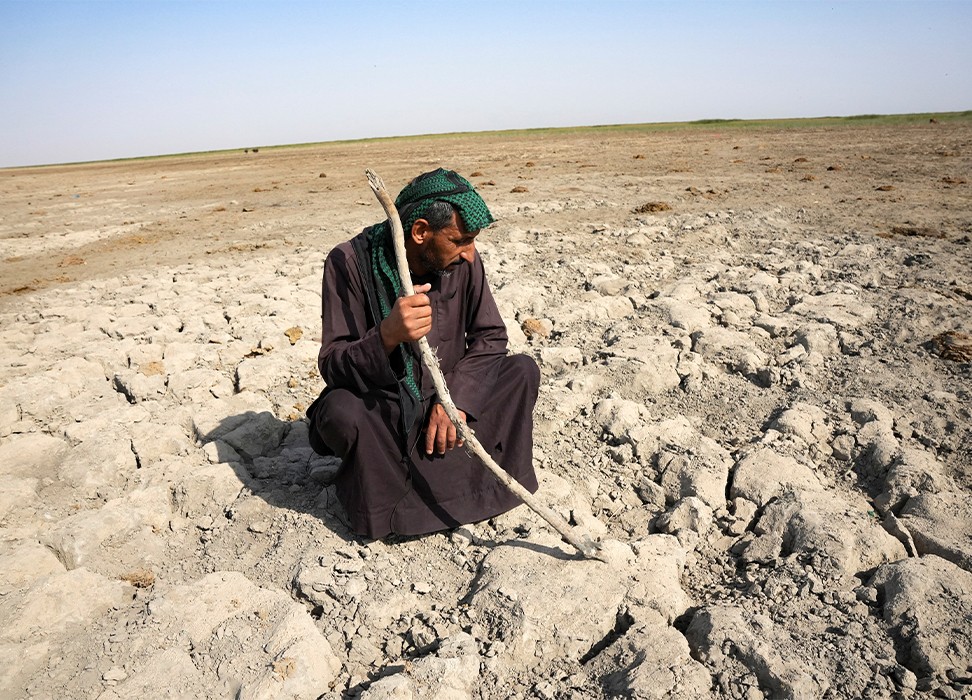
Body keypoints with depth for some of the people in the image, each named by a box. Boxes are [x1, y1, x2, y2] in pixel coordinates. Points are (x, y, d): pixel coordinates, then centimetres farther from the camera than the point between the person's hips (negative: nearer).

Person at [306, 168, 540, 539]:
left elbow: (490, 337, -3)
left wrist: (455, 398, -18)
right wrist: (387, 336, -43)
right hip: (382, 413, -3)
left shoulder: (462, 261, -8)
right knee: (339, 412, -35)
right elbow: (332, 367, -21)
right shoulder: (350, 262, -19)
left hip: (446, 400, 4)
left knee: (523, 370, -14)